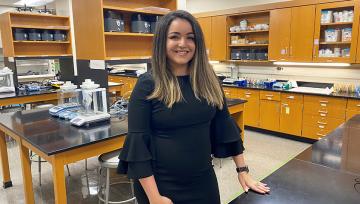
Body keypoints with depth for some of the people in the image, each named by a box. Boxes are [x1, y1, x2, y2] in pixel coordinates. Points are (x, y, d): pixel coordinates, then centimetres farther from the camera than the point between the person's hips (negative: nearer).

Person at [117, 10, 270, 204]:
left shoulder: (208, 80, -1)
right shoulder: (147, 84, -12)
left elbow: (225, 124, 4)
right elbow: (138, 142, -13)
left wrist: (242, 170, 4)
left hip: (203, 180, 4)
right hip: (160, 184, -3)